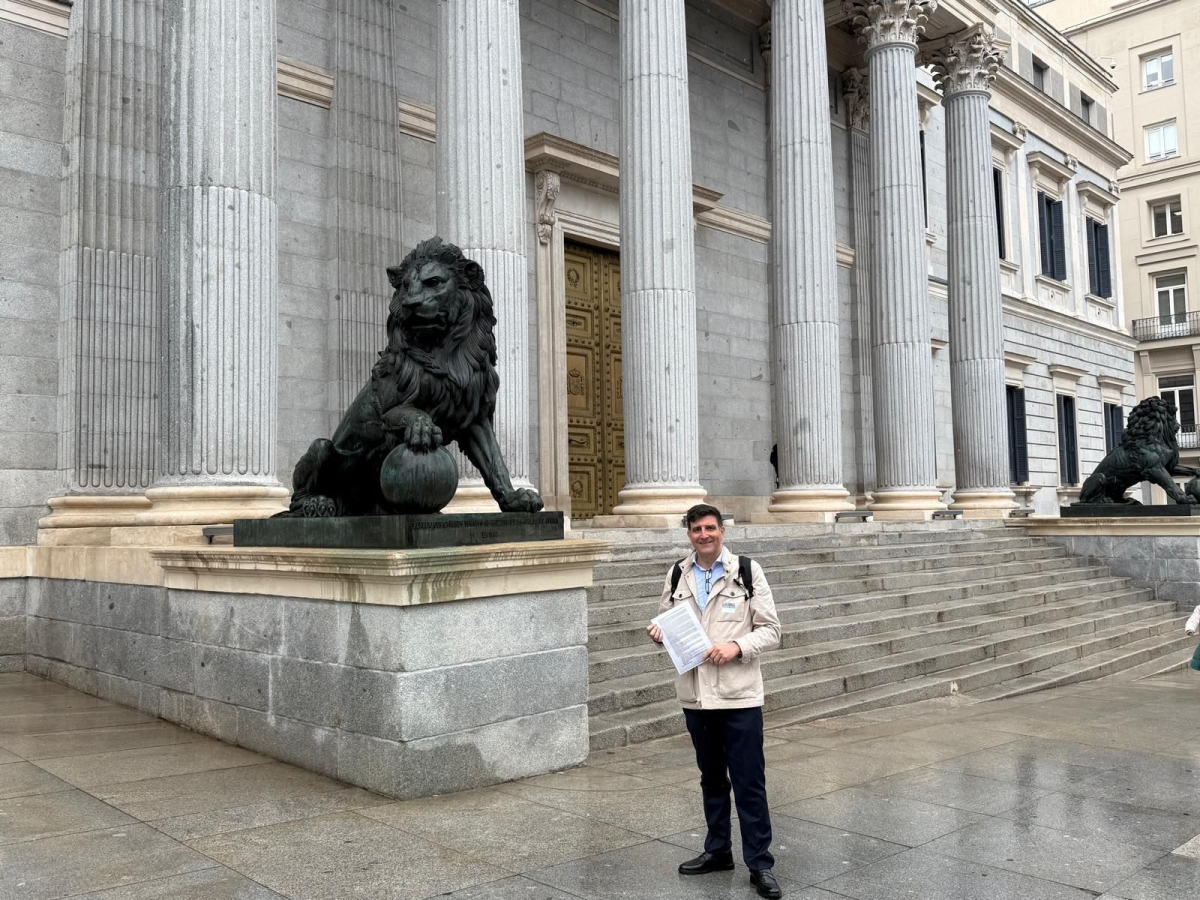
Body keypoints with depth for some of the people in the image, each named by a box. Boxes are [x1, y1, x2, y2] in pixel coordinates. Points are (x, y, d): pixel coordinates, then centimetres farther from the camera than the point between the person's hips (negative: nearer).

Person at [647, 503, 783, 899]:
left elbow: (770, 630, -4)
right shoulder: (677, 574, 5)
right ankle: (717, 850, 33)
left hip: (739, 694, -4)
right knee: (711, 778, 18)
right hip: (695, 694, 4)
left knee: (749, 782, 3)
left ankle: (760, 863, 15)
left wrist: (737, 647, -20)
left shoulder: (747, 571, -5)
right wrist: (658, 632, -7)